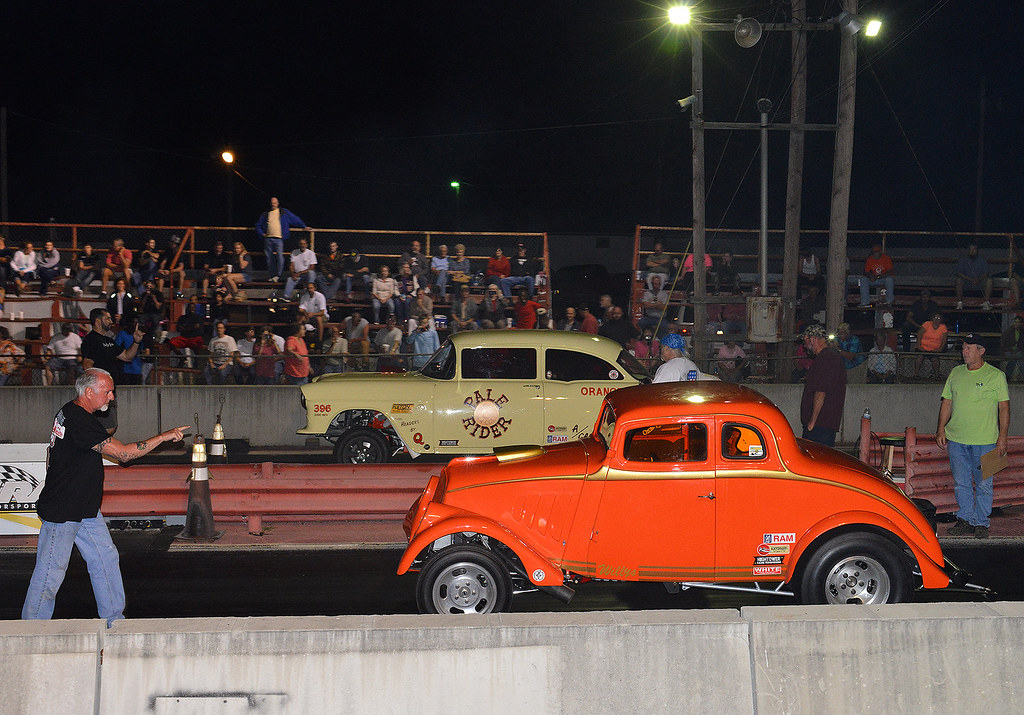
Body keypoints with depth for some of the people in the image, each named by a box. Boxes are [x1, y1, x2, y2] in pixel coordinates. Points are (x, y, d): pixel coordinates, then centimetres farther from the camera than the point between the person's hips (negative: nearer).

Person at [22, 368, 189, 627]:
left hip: (85, 508, 10)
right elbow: (123, 453, -23)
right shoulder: (80, 421, -23)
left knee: (106, 558, 9)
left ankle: (114, 620, 15)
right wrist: (162, 437, -16)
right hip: (61, 513, -10)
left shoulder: (68, 412, 10)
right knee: (51, 570, -2)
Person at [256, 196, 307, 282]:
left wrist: (304, 226, 18)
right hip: (268, 239, 3)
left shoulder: (284, 212, 11)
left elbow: (295, 219, 17)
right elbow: (258, 225, 23)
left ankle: (278, 275, -17)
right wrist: (261, 233, 8)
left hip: (279, 239, -3)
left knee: (280, 256, -19)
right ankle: (271, 276, 10)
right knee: (269, 258, 2)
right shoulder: (265, 214, 17)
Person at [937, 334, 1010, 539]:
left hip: (985, 441, -4)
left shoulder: (996, 376, -2)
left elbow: (1004, 407, -2)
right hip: (956, 439, 4)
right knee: (961, 483, 9)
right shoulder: (956, 373, 10)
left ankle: (981, 523, 12)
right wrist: (941, 429, 9)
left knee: (983, 484, 2)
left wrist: (1002, 437, -7)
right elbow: (946, 402, 16)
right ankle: (965, 519, 21)